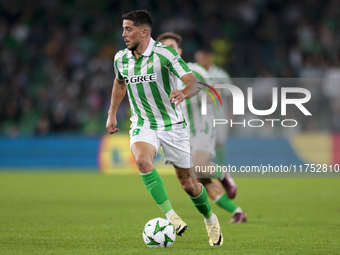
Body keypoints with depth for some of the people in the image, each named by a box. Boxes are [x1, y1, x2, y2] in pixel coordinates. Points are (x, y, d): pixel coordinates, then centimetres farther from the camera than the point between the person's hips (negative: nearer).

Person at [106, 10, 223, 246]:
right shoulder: (121, 59, 0)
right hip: (143, 125, 3)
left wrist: (183, 93, -46)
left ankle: (210, 219, 35)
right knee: (142, 159, -32)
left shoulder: (165, 54, -17)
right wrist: (112, 114, 21)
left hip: (172, 125, -3)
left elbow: (193, 82, -24)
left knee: (187, 184, 5)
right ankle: (171, 216, -30)